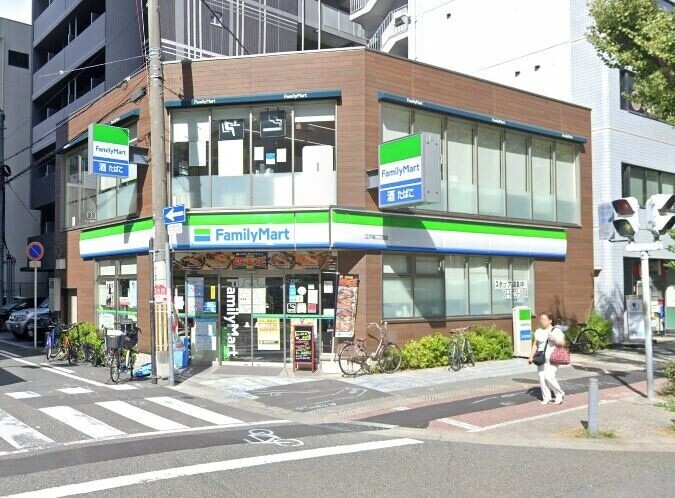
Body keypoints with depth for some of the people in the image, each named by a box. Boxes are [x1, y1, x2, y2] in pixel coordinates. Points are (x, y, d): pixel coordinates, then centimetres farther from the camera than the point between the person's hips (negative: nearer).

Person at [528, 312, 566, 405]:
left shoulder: (556, 331, 1)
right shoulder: (538, 332, 13)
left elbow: (562, 343, -6)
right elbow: (535, 345, 16)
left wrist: (554, 339, -22)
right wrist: (531, 356, 9)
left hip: (552, 359, -5)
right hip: (541, 358, 5)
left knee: (549, 377, -16)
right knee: (542, 378, 0)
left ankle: (560, 394, 6)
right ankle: (546, 397, 11)